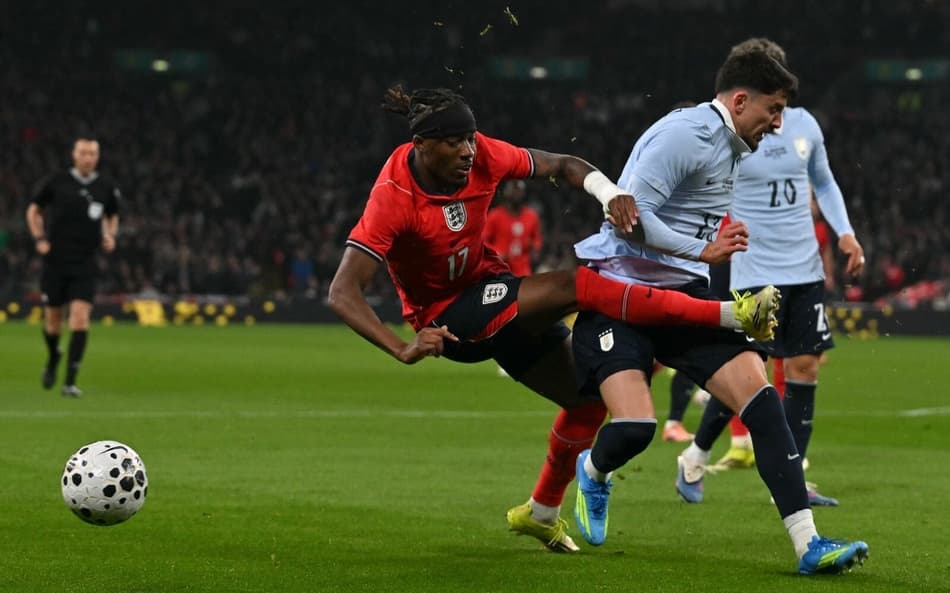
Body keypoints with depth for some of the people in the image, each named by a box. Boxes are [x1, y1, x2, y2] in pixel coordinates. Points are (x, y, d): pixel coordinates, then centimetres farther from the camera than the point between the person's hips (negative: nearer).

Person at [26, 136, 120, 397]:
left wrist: (110, 235, 2)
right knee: (52, 320, 7)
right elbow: (34, 211, 11)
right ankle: (53, 359, 41)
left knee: (80, 316, -15)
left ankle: (70, 382, -14)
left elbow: (112, 216, 21)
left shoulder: (106, 188, 2)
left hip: (85, 265, 0)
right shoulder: (57, 182, -2)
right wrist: (38, 239, -3)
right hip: (55, 261, 0)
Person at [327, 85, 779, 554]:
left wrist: (609, 194, -26)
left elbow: (562, 165, -3)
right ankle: (731, 315, -27)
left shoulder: (481, 155, -14)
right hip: (447, 318, -7)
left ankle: (542, 512, 30)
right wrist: (403, 349, -46)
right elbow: (342, 293, -32)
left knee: (590, 392, 9)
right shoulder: (393, 197, -28)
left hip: (490, 289, 7)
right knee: (575, 285, -26)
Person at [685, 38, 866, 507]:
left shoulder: (804, 124, 4)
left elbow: (823, 182, 19)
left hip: (805, 270, 5)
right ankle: (695, 455, 17)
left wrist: (845, 233, 8)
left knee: (804, 370, 2)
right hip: (755, 272, -5)